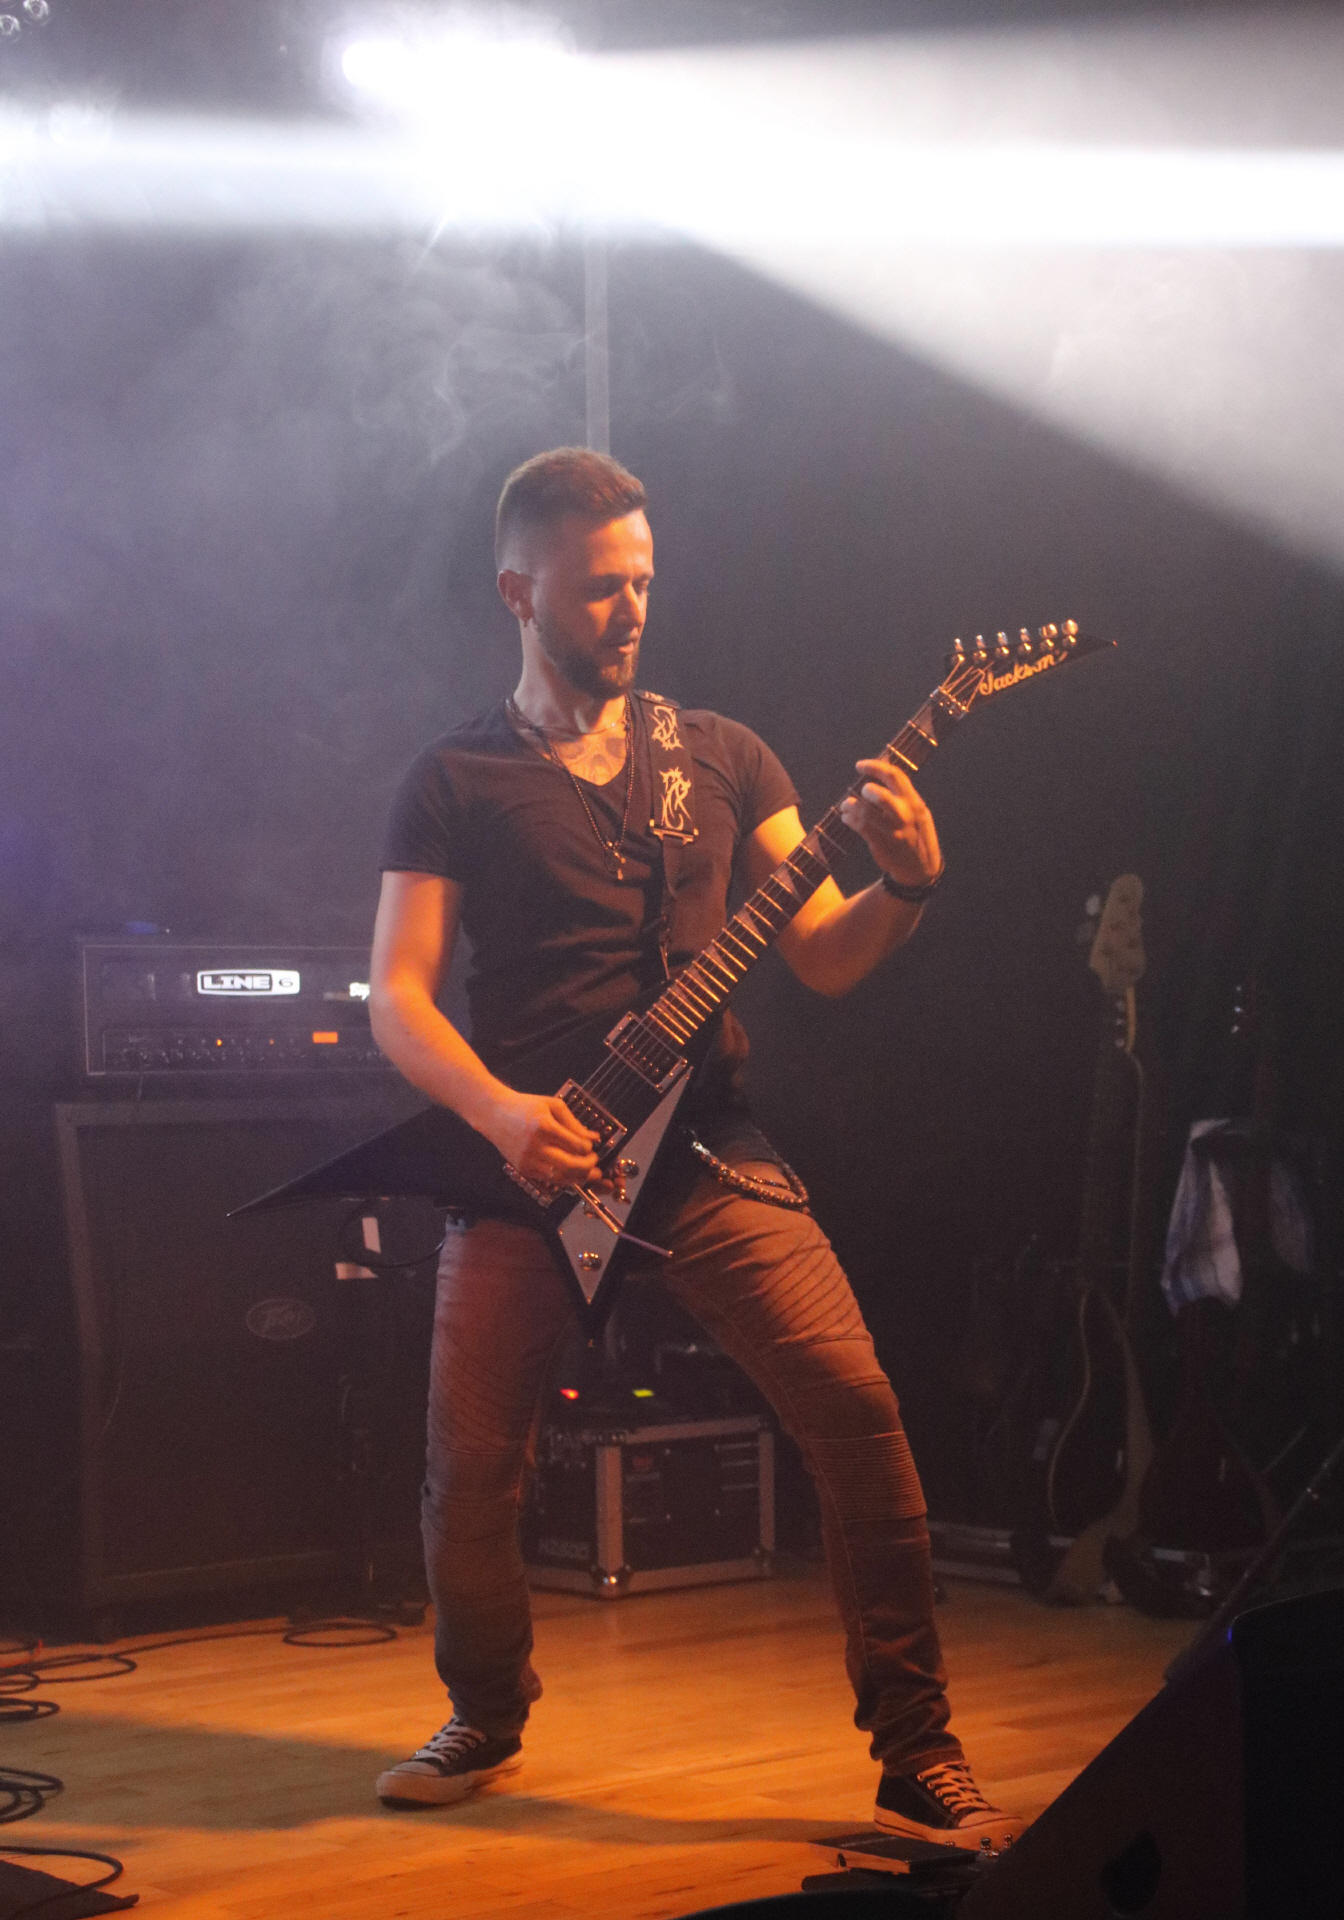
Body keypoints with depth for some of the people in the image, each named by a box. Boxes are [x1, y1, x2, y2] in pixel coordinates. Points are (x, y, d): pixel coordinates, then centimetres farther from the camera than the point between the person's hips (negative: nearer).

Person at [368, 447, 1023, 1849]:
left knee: (857, 1412, -14)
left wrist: (905, 887, -13)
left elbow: (821, 960, 9)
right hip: (523, 1159, -1)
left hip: (705, 1143, 1)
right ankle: (487, 1722, 25)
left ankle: (918, 1760, -4)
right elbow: (396, 997, 0)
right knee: (469, 1465, -5)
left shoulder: (722, 757, 13)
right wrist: (501, 1113, -18)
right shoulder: (455, 780, 6)